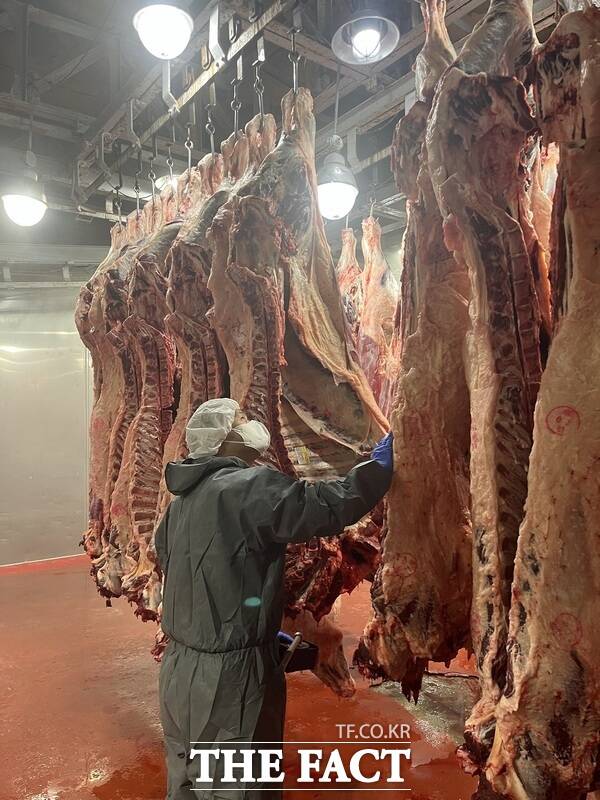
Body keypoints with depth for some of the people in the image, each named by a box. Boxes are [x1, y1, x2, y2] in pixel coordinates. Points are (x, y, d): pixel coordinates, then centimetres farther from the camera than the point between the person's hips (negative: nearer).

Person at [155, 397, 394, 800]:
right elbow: (328, 507, -23)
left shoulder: (183, 501, 9)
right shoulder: (250, 487, -20)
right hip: (230, 676, -9)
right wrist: (380, 467, -6)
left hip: (180, 670, 9)